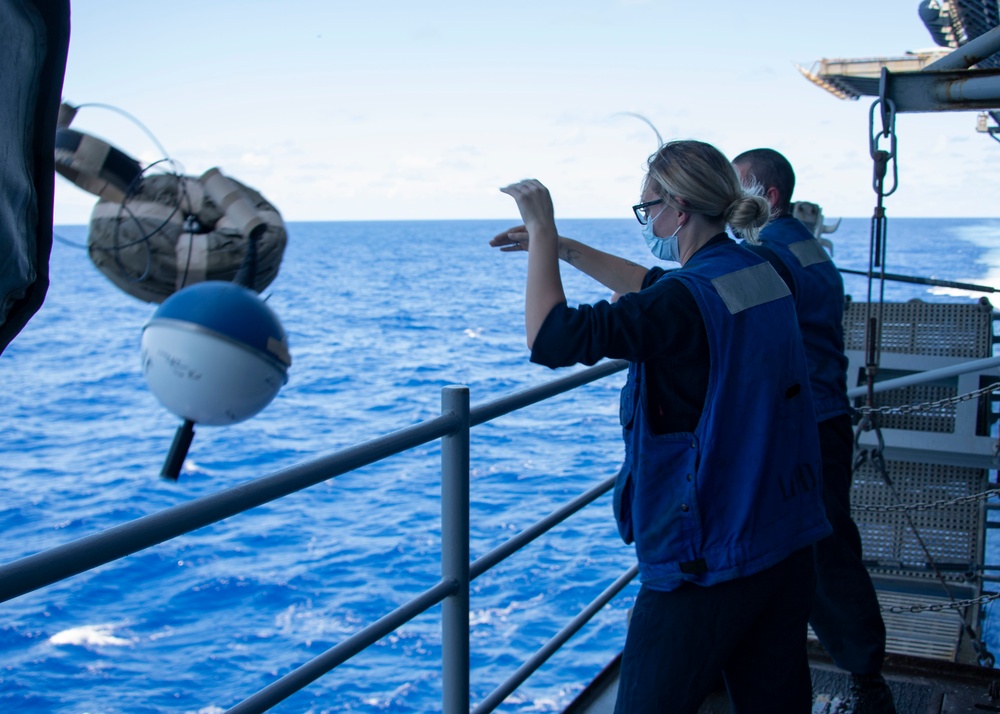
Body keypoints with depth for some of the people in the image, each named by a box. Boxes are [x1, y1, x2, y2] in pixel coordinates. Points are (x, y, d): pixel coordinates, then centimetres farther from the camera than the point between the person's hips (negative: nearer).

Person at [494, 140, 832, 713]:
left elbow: (551, 337, -24)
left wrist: (542, 229, -12)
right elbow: (653, 287, 22)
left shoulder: (687, 301, -21)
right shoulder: (760, 274, 6)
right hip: (786, 540, 8)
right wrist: (558, 246, 22)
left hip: (706, 560, -8)